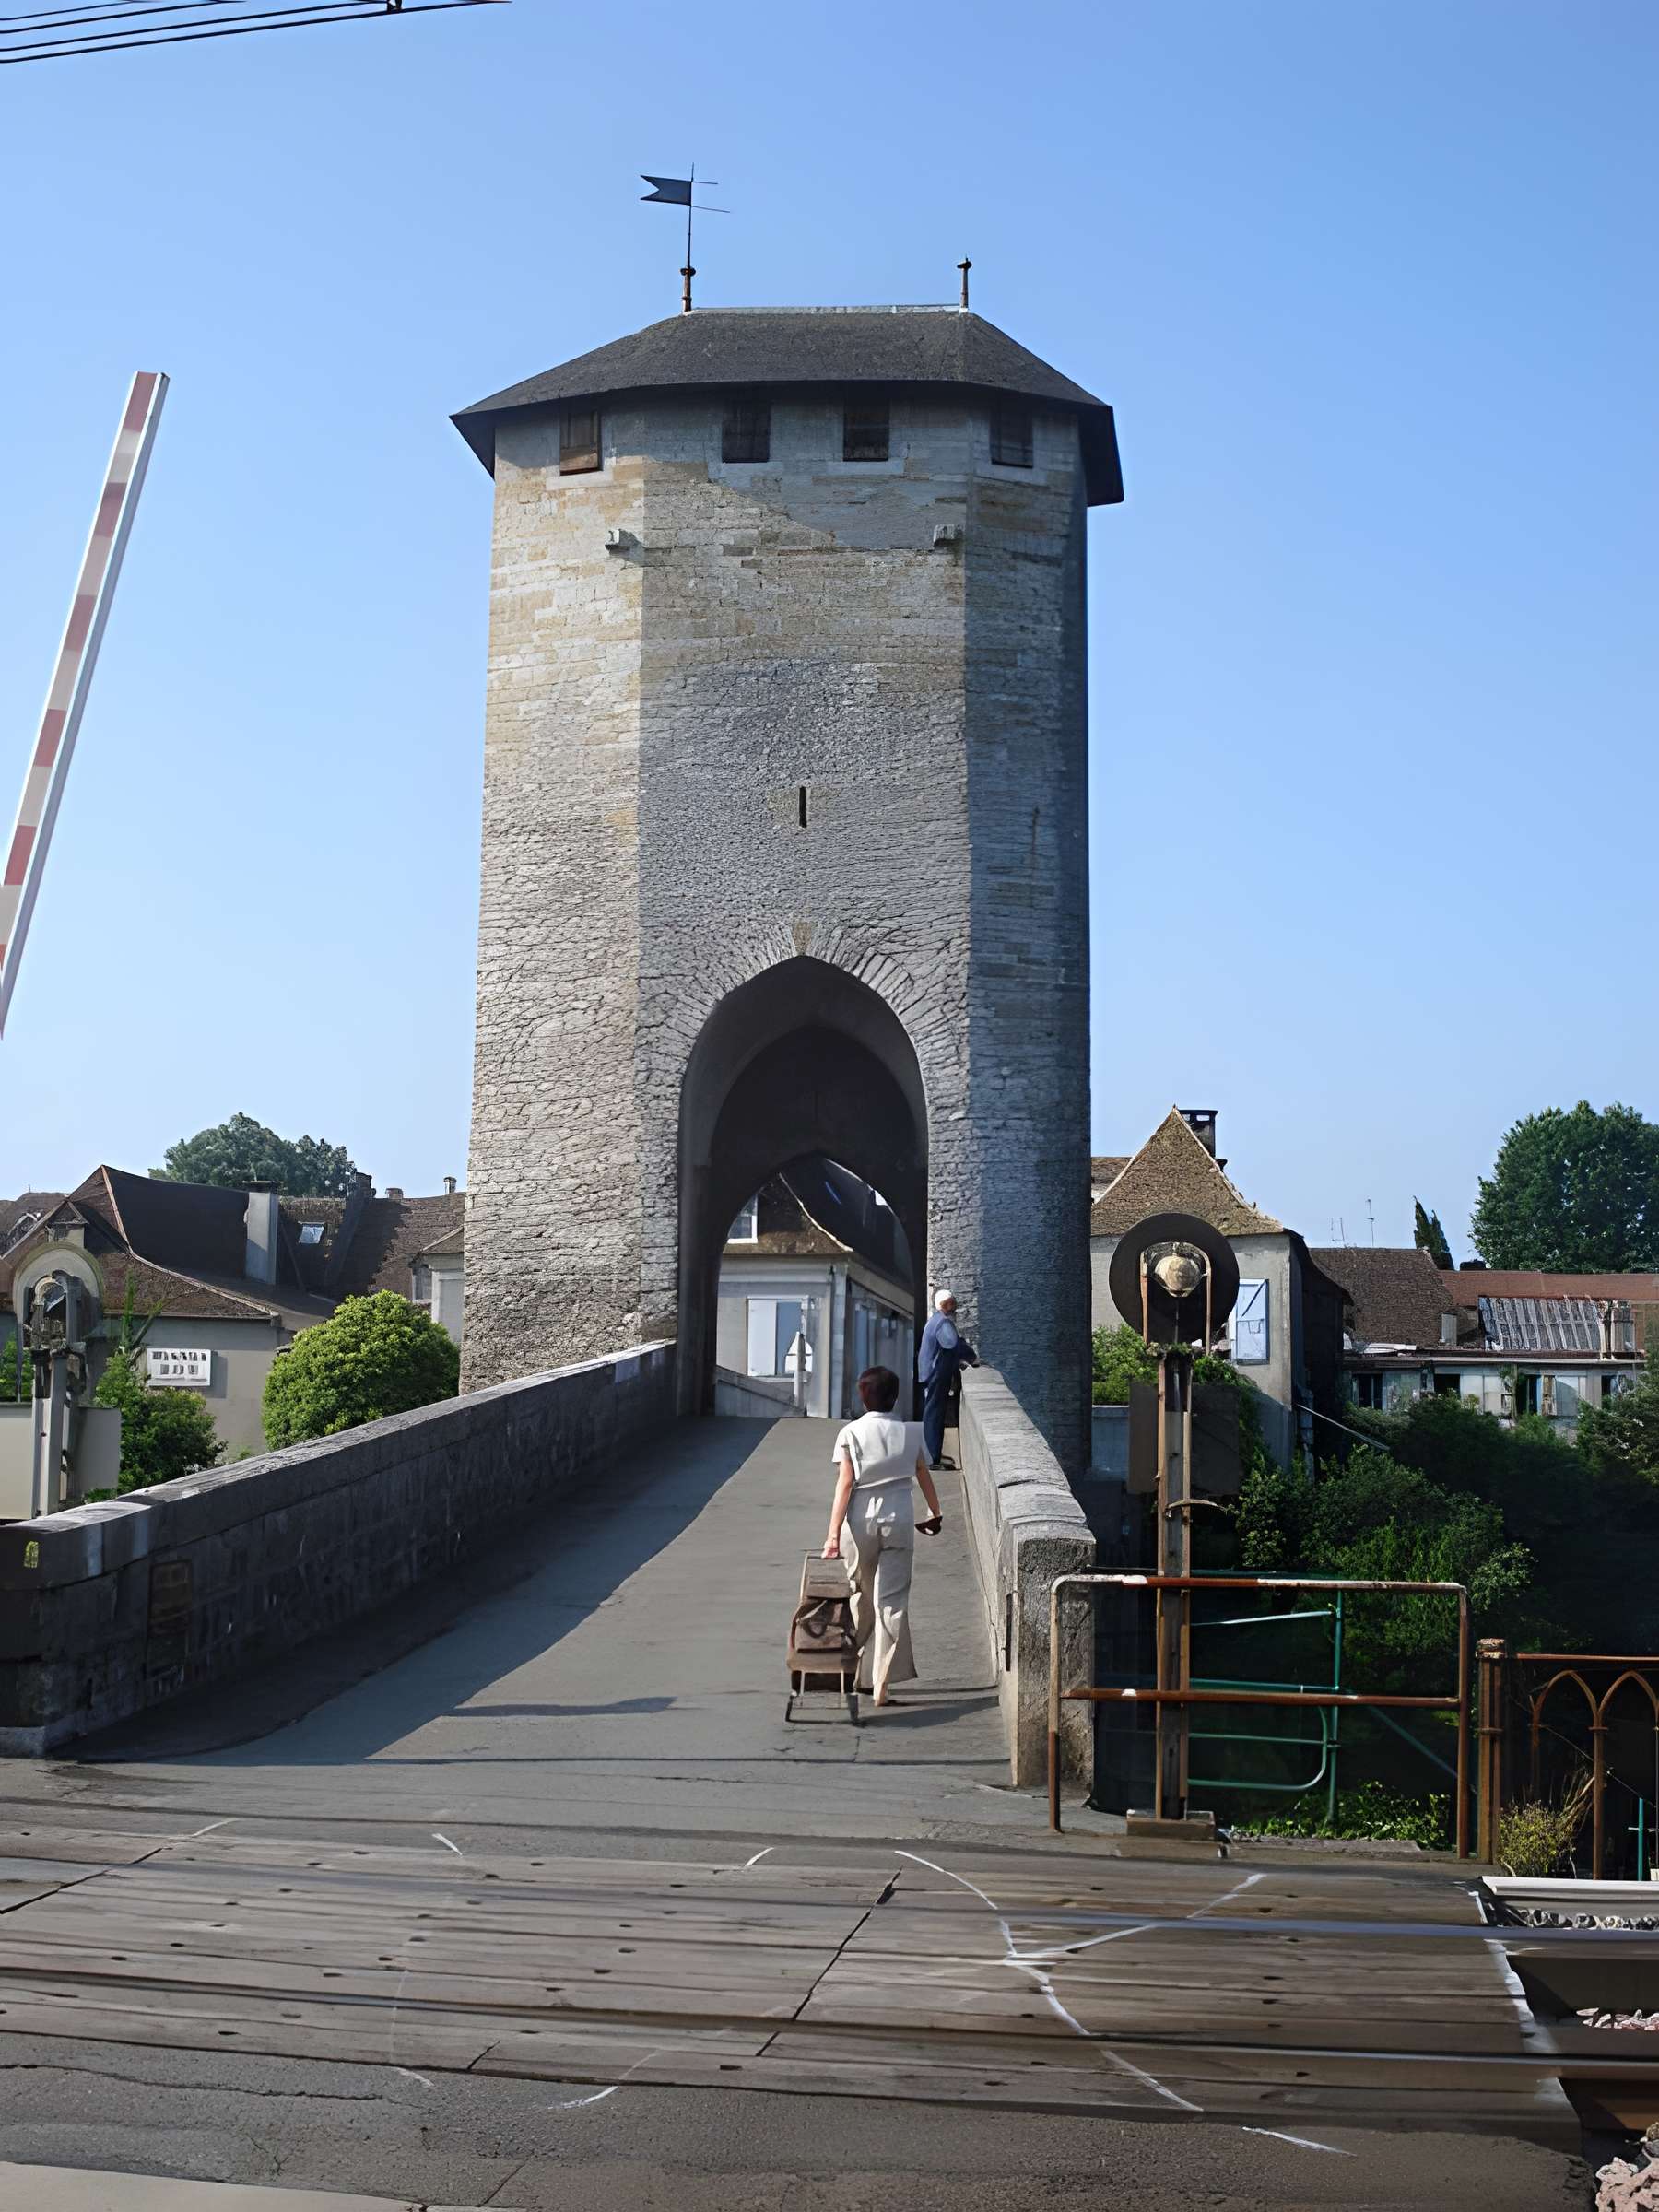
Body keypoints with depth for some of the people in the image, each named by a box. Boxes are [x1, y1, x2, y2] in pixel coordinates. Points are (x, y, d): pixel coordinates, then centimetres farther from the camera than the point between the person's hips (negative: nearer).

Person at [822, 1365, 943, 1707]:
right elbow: (924, 1477, 14)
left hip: (861, 1521, 0)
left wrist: (833, 1533, -11)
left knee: (860, 1596, 17)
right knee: (891, 1600, -1)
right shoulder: (910, 1433, 4)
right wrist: (935, 1513, 31)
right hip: (899, 1519, 0)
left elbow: (845, 1483, -10)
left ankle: (859, 1673, 30)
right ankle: (882, 1684, -9)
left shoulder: (851, 1433, -3)